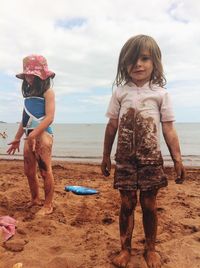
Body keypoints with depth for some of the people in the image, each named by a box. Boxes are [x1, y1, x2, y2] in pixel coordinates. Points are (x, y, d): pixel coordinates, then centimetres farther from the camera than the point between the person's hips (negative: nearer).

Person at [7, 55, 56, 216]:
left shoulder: (48, 92, -5)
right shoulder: (29, 93, 17)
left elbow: (49, 117, -16)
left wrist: (34, 134, -23)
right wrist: (17, 139, 21)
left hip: (43, 134, -8)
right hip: (30, 135, 8)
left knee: (45, 170, -3)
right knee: (29, 171, 12)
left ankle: (48, 205, 8)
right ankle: (35, 199, 29)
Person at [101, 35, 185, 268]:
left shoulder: (160, 93, 1)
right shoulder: (120, 92, 4)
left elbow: (168, 129, 0)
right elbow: (112, 126, 6)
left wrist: (177, 159, -4)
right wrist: (106, 157, 9)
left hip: (151, 159, 0)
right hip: (125, 159, 1)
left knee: (149, 205, 8)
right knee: (127, 204, 6)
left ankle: (150, 249, 28)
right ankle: (125, 248, 23)